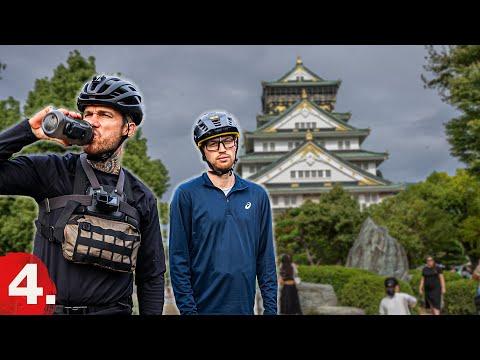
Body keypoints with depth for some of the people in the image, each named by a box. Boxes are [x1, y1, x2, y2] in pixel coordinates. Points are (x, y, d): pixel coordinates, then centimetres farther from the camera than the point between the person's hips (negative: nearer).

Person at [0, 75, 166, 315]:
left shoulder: (142, 198, 3)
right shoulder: (51, 171, -2)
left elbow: (151, 277, 6)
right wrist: (30, 130, -15)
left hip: (111, 309, 1)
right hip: (47, 308, -1)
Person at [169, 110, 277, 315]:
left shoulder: (258, 196, 5)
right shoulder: (186, 195, -5)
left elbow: (266, 259, 6)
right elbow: (178, 259, -6)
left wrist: (271, 308, 2)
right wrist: (188, 309, -11)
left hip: (245, 307, 3)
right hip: (204, 307, -3)